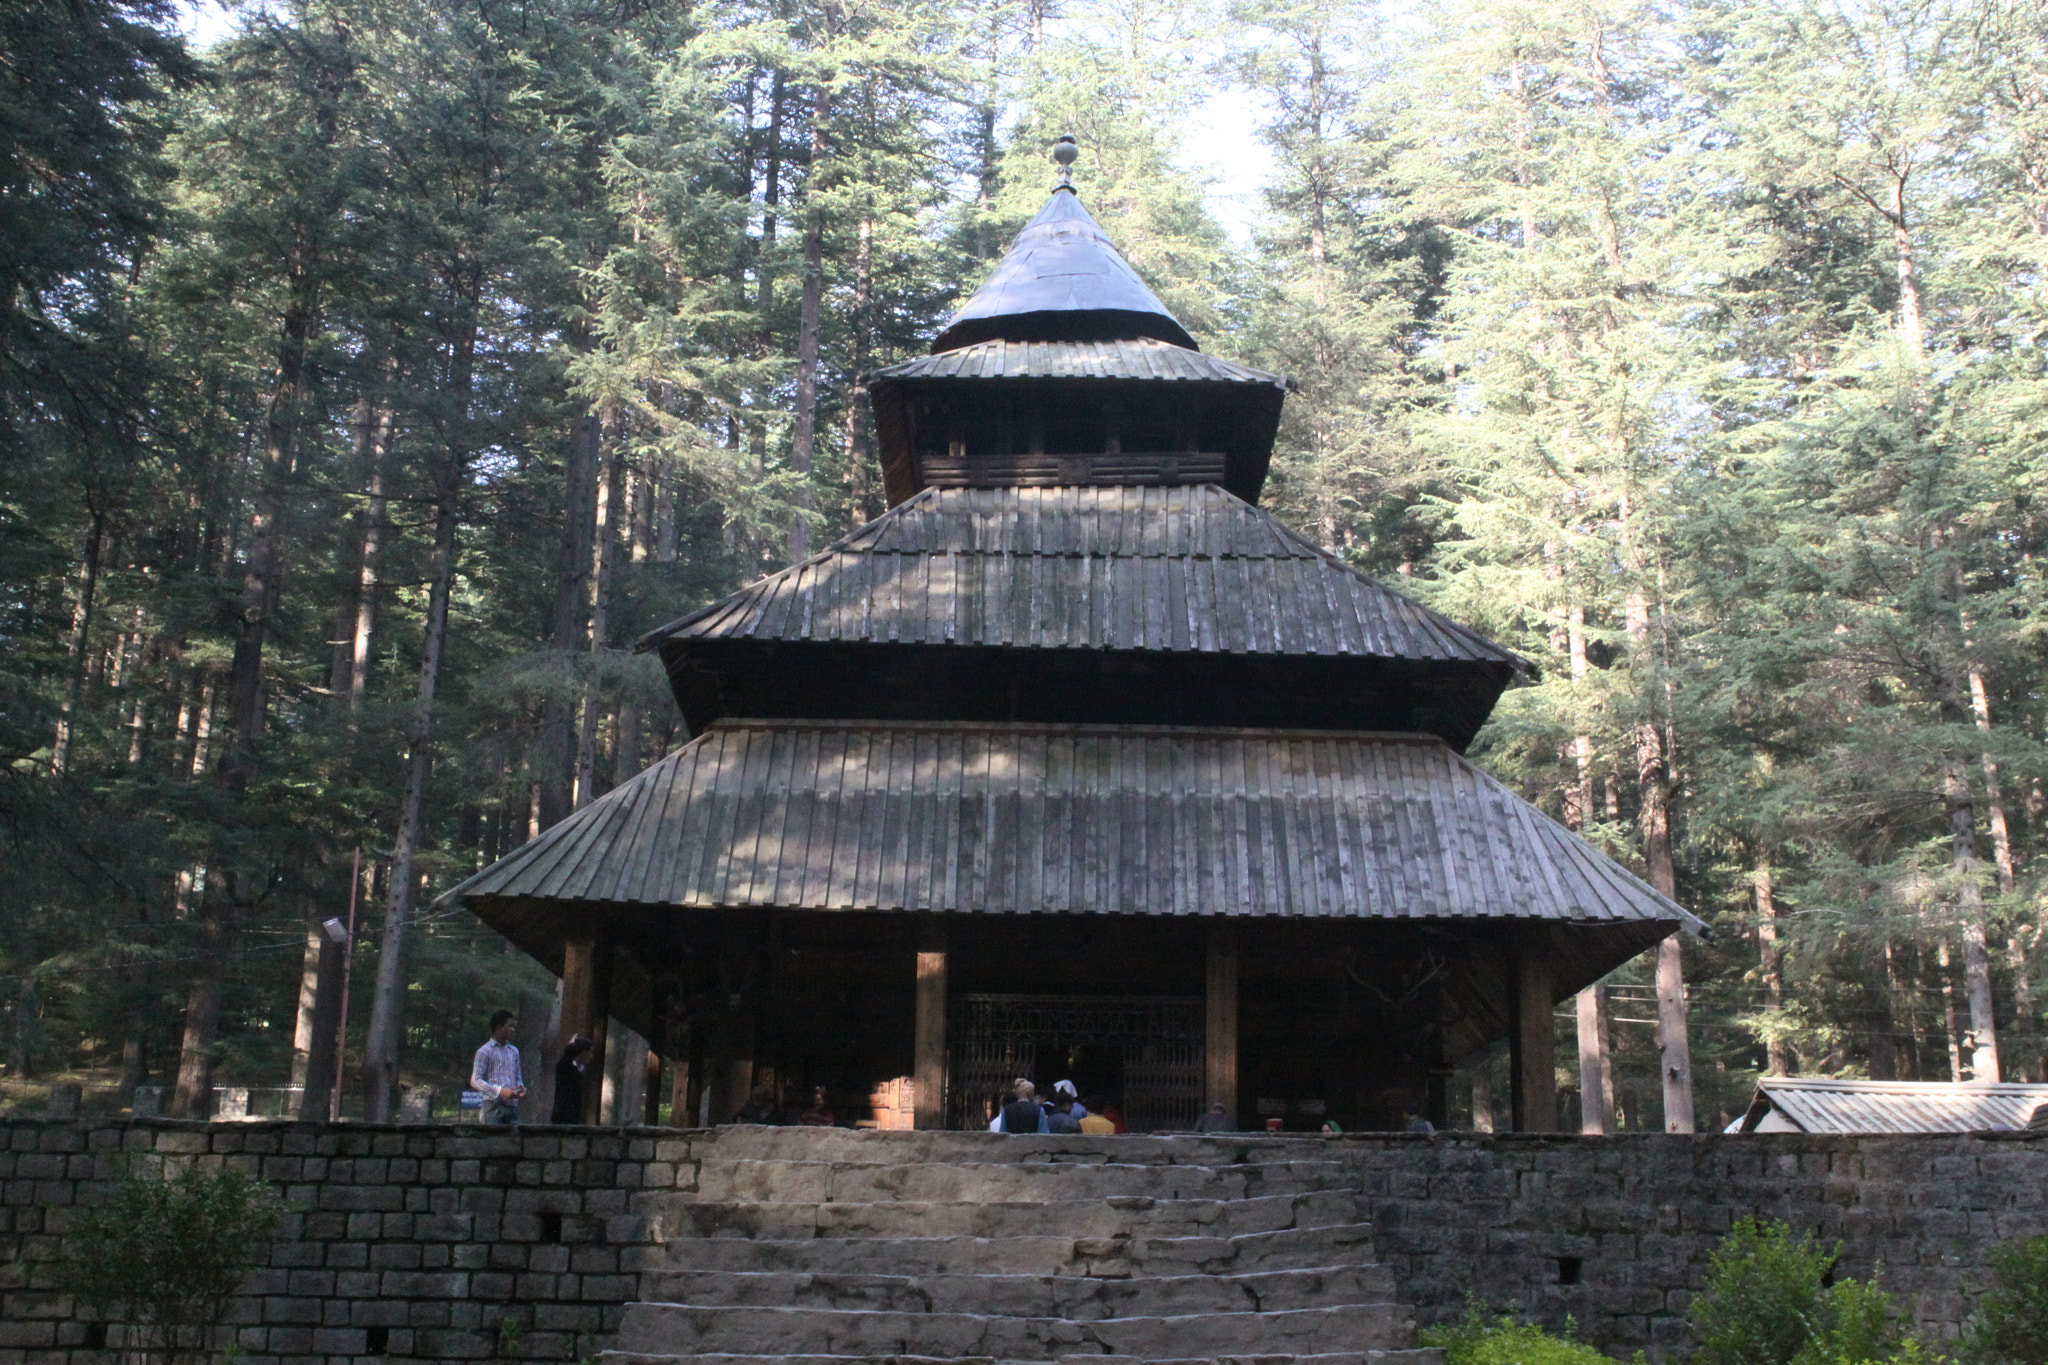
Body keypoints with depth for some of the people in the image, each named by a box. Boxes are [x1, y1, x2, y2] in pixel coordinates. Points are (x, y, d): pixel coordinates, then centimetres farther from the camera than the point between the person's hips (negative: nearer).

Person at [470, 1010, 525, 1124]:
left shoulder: (514, 1051, 18)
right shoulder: (485, 1052, -1)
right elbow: (475, 1081, -7)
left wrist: (520, 1087, 2)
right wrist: (499, 1091, -17)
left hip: (512, 1105, 6)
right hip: (494, 1106, -6)